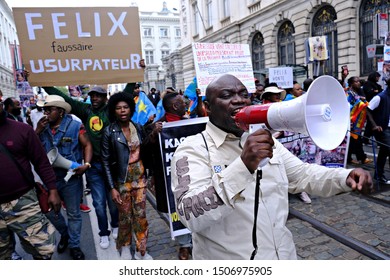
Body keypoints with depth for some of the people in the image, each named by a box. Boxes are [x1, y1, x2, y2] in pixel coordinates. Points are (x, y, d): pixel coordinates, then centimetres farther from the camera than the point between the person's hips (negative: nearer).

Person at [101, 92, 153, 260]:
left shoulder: (138, 127, 0)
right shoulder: (109, 132, -9)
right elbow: (106, 161, -8)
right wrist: (112, 187, -11)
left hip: (139, 176, 3)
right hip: (122, 179, -3)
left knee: (141, 215, 8)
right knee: (125, 217, 9)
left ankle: (141, 251, 25)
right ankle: (123, 249, 34)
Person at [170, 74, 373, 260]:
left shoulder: (266, 143, 6)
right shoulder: (193, 148, -16)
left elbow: (302, 174, 9)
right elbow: (192, 216, -28)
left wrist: (345, 177, -9)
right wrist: (243, 166, -37)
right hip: (228, 261, -6)